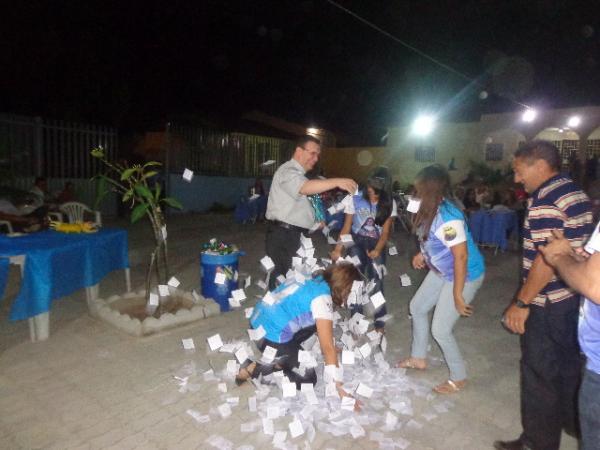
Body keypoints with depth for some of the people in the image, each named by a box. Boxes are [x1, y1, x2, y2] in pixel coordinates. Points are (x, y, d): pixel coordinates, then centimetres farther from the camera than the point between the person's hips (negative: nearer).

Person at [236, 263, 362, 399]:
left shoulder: (314, 281, 7)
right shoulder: (322, 297, -18)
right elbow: (327, 347, -21)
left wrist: (332, 350, 30)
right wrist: (340, 389, -16)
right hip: (271, 336, -8)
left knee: (316, 322, 19)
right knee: (308, 379, 7)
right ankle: (255, 369, -2)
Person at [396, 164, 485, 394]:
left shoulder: (448, 217, -32)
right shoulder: (431, 210, -5)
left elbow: (461, 256, -30)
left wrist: (458, 294, -25)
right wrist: (423, 254, 7)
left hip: (464, 275, -9)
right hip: (442, 271, 10)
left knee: (440, 329, -2)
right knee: (417, 307, 19)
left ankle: (459, 378, 23)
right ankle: (418, 358, 39)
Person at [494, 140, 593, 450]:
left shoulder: (545, 199, -19)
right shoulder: (575, 192, 10)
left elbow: (547, 258, -24)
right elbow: (570, 248, 15)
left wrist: (522, 302, -18)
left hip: (548, 303, -9)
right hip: (574, 297, 9)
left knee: (540, 373, 4)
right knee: (569, 364, 24)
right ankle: (573, 421, 42)